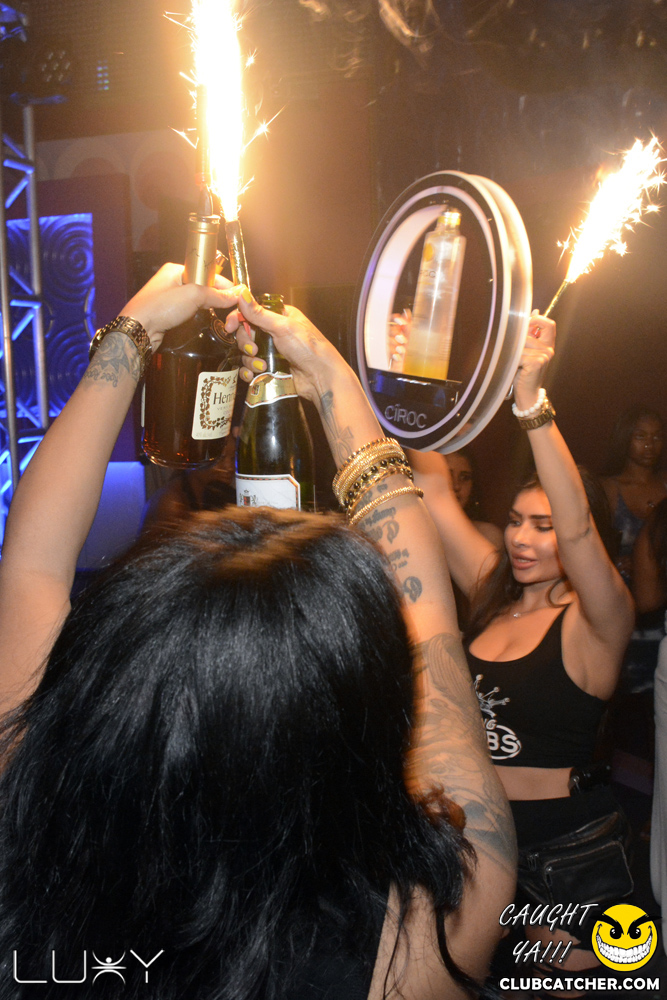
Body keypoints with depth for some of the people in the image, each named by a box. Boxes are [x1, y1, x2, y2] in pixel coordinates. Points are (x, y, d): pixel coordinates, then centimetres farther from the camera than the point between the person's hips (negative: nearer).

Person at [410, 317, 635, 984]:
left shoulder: (596, 621, -16)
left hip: (568, 844, -5)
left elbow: (577, 526, -35)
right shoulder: (493, 593, -1)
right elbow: (433, 490, -5)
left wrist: (530, 398, -45)